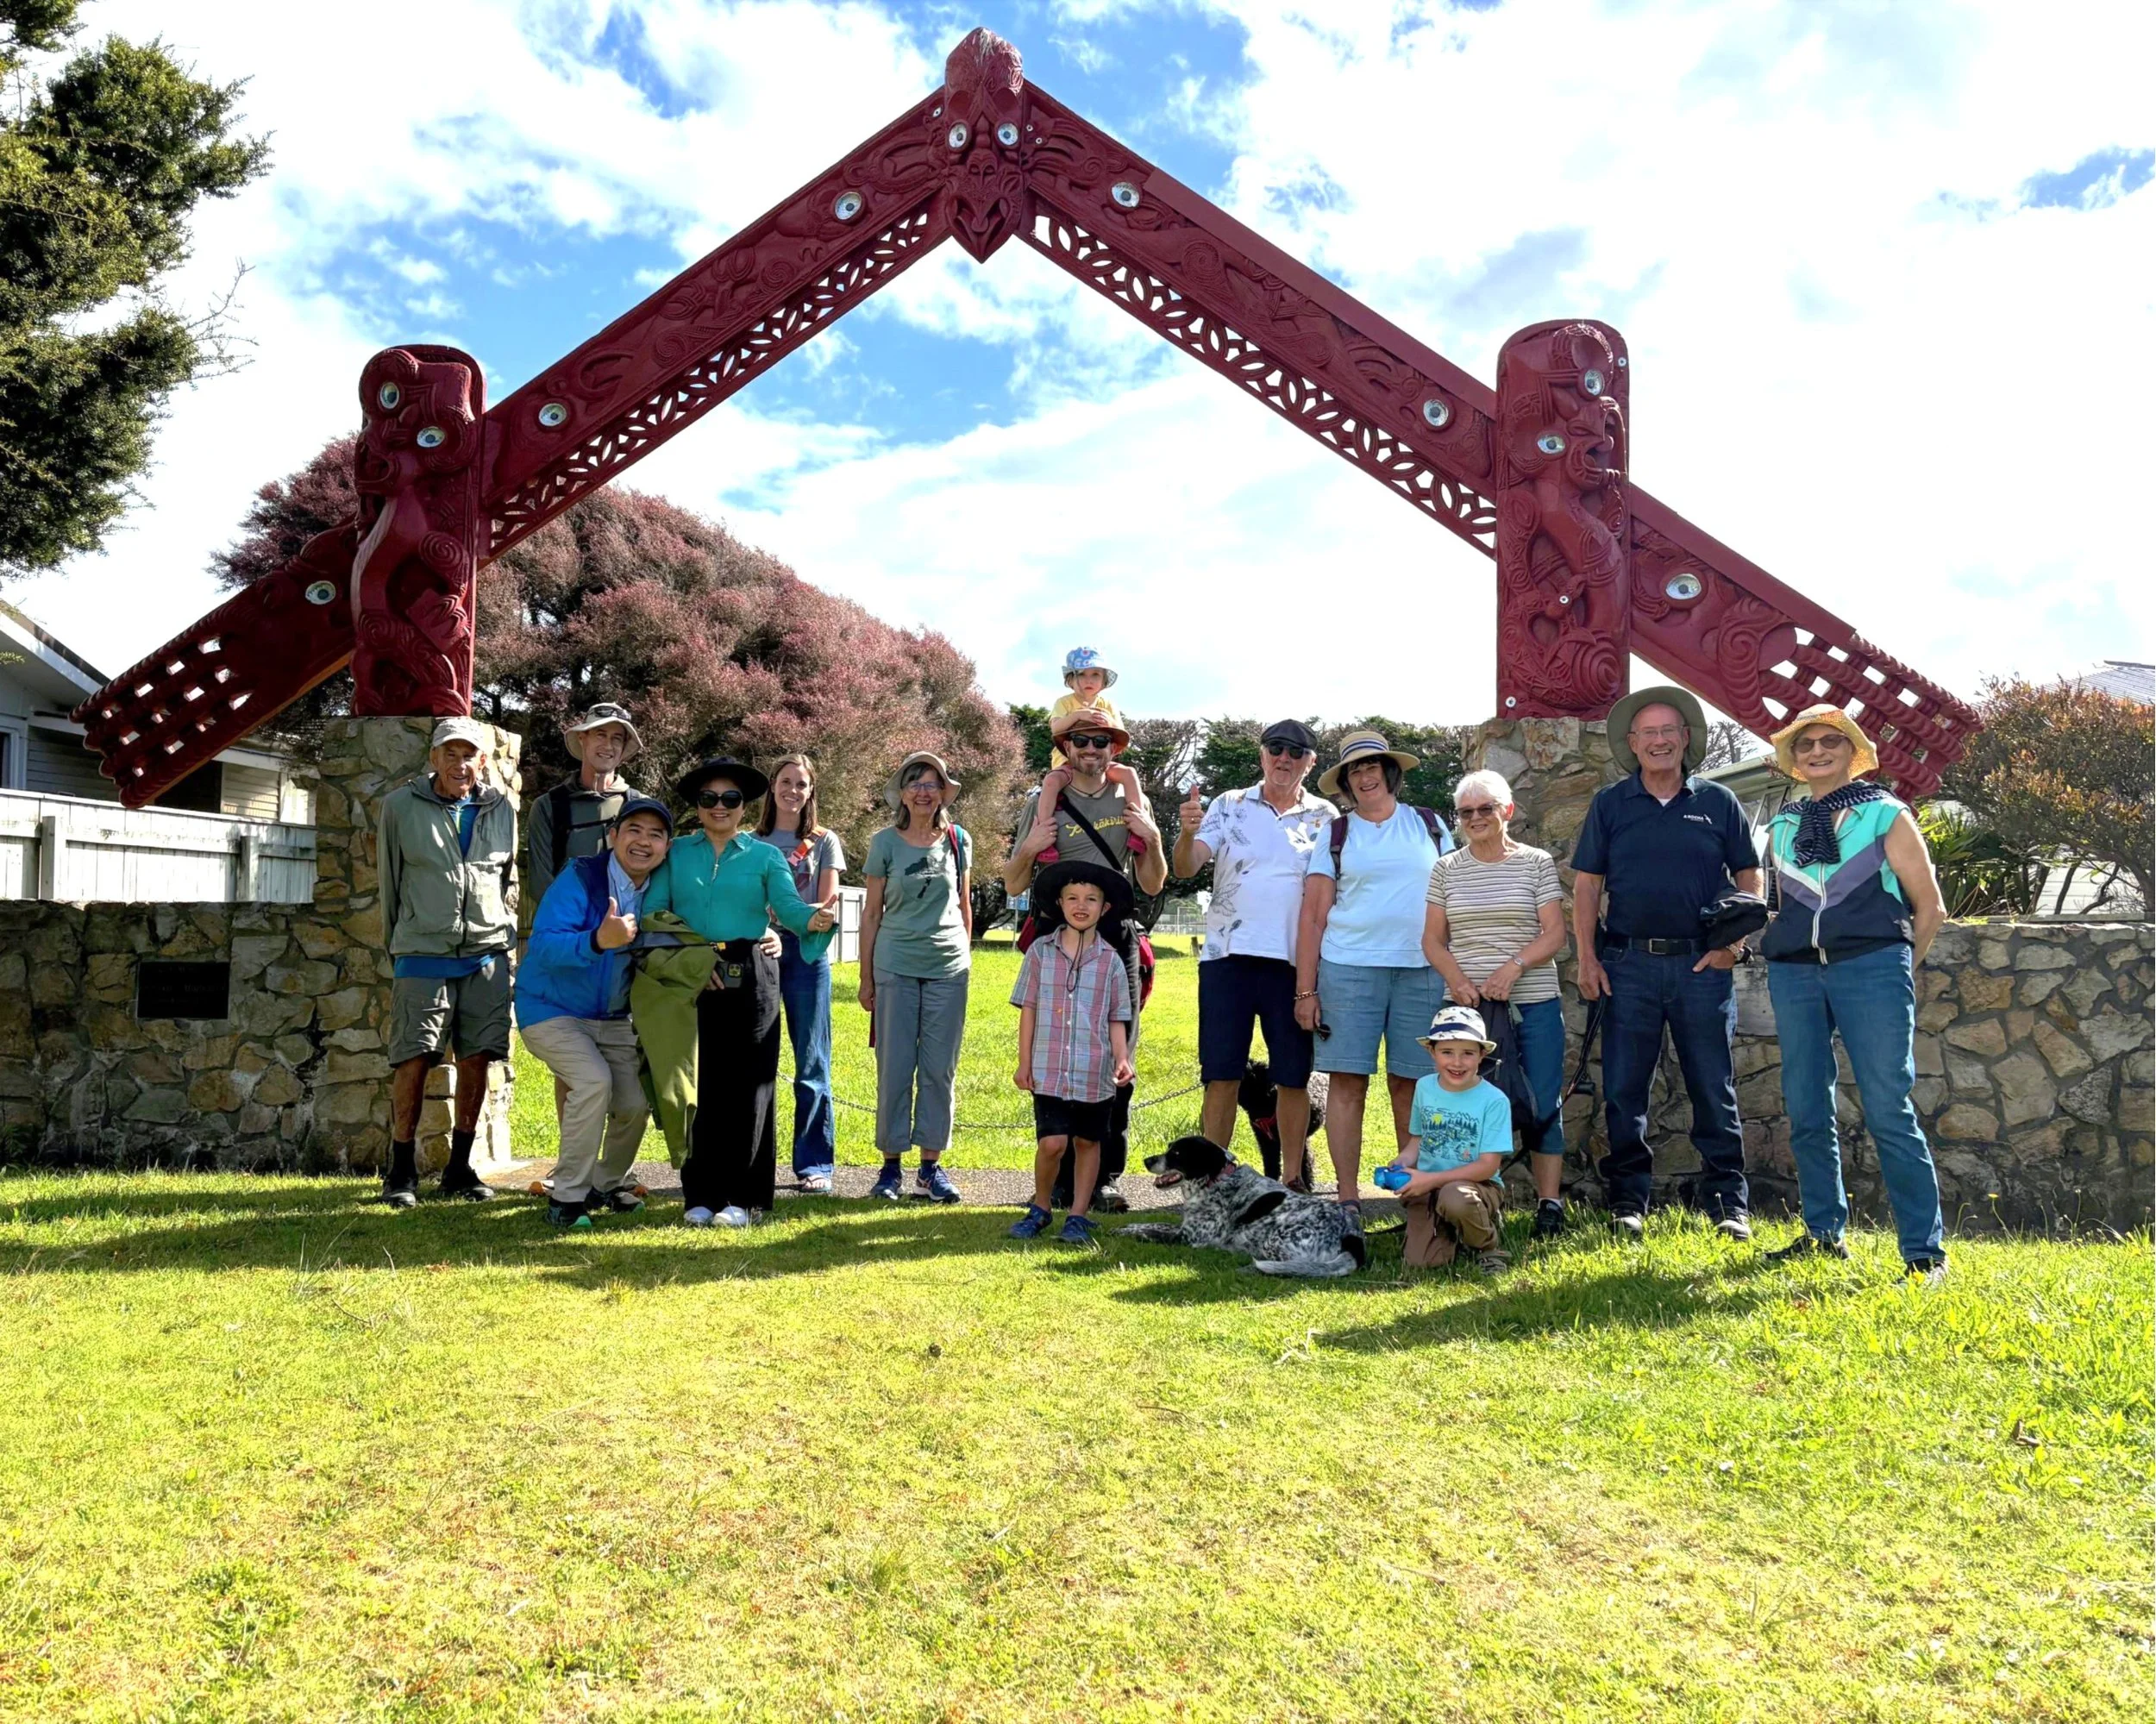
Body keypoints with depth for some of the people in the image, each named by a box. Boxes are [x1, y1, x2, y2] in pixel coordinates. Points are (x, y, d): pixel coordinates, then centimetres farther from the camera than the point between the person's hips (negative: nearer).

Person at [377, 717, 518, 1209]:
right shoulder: (401, 806, 2)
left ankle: (460, 1169, 16)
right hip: (422, 955, -2)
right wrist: (400, 941, 14)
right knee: (413, 1061, -5)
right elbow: (389, 880, 10)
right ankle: (402, 1173, 8)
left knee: (476, 1061, 4)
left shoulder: (502, 809, 8)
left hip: (486, 954, 2)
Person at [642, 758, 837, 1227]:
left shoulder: (765, 856, 9)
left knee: (748, 1084, -1)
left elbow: (788, 905, -7)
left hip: (751, 978, -1)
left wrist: (814, 919, -30)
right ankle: (700, 1194, 12)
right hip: (688, 980, 1)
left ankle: (743, 1197, 8)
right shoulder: (676, 853, 12)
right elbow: (653, 910, 0)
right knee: (696, 1084, 2)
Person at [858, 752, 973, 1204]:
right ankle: (891, 1164, 11)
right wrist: (866, 978, 4)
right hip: (896, 966, -1)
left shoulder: (959, 840, 5)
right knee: (895, 1068, 1)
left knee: (940, 1069, 5)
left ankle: (932, 1164, 14)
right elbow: (871, 912, 4)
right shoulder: (886, 842, 0)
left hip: (948, 967, 2)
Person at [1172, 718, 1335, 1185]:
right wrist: (1188, 832, -26)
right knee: (1221, 1074, 3)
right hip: (1227, 955, 0)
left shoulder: (1326, 818, 7)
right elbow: (1186, 868, -4)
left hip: (1294, 962, 0)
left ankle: (1292, 1178, 18)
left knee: (1294, 1076, 6)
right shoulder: (1228, 806, 7)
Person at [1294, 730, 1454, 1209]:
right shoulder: (1336, 834, 9)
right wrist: (1305, 990, -1)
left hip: (1422, 972, 1)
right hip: (1348, 969, -1)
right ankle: (1347, 1198, 2)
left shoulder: (1430, 825, 13)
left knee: (1409, 1083, 1)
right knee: (1348, 1082, -4)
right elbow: (1313, 917, 5)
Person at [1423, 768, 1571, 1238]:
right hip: (1466, 1004, 2)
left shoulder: (1537, 862, 5)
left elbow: (1555, 934, -1)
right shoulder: (1446, 869, 9)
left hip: (1534, 1003, -1)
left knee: (1543, 1105, 1)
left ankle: (1550, 1203, 9)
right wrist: (1457, 979, -10)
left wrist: (1514, 966, -16)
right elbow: (1432, 940, 8)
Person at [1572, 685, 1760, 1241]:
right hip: (1628, 964, 1)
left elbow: (1749, 879, 9)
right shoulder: (1610, 804, 7)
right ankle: (1627, 1200, 13)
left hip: (1702, 965, 0)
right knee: (1623, 1089, 3)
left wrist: (1733, 943, -4)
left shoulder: (1718, 802, 7)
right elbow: (1587, 885, 7)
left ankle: (1726, 1201, 13)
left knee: (1715, 1090, 4)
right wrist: (1588, 959, -1)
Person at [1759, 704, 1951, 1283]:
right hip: (1794, 974, 4)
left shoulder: (1886, 815, 6)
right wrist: (1786, 953, 14)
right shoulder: (1783, 825, 17)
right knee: (1807, 1115, 6)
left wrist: (1897, 968, 9)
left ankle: (1925, 1251, -3)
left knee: (1889, 1113, -9)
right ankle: (1824, 1233, 19)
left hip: (1871, 967, -4)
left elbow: (1929, 907, 8)